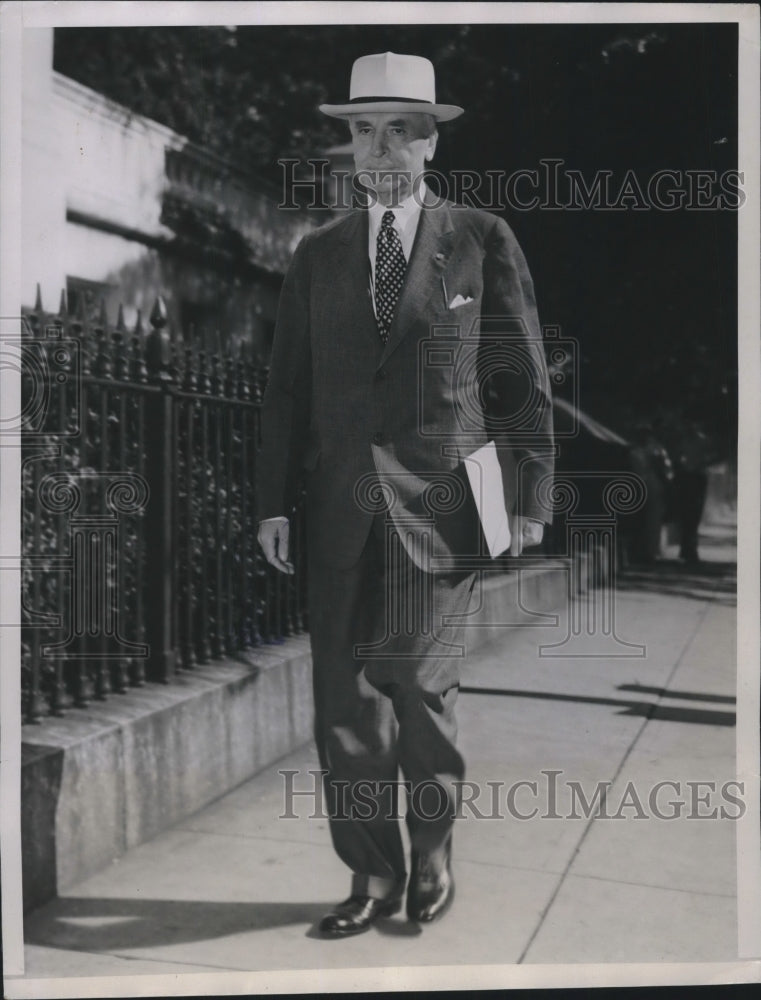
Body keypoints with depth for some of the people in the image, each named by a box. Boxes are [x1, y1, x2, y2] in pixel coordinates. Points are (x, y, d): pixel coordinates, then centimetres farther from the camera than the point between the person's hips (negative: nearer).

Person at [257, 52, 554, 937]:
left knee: (418, 680, -6)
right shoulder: (317, 254, 13)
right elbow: (286, 387, 11)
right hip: (340, 510, 3)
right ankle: (372, 876, 19)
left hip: (440, 502, -3)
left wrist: (529, 496, 0)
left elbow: (525, 378, 5)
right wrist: (274, 501, 4)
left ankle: (432, 851, 21)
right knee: (343, 697, 3)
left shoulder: (483, 242, 6)